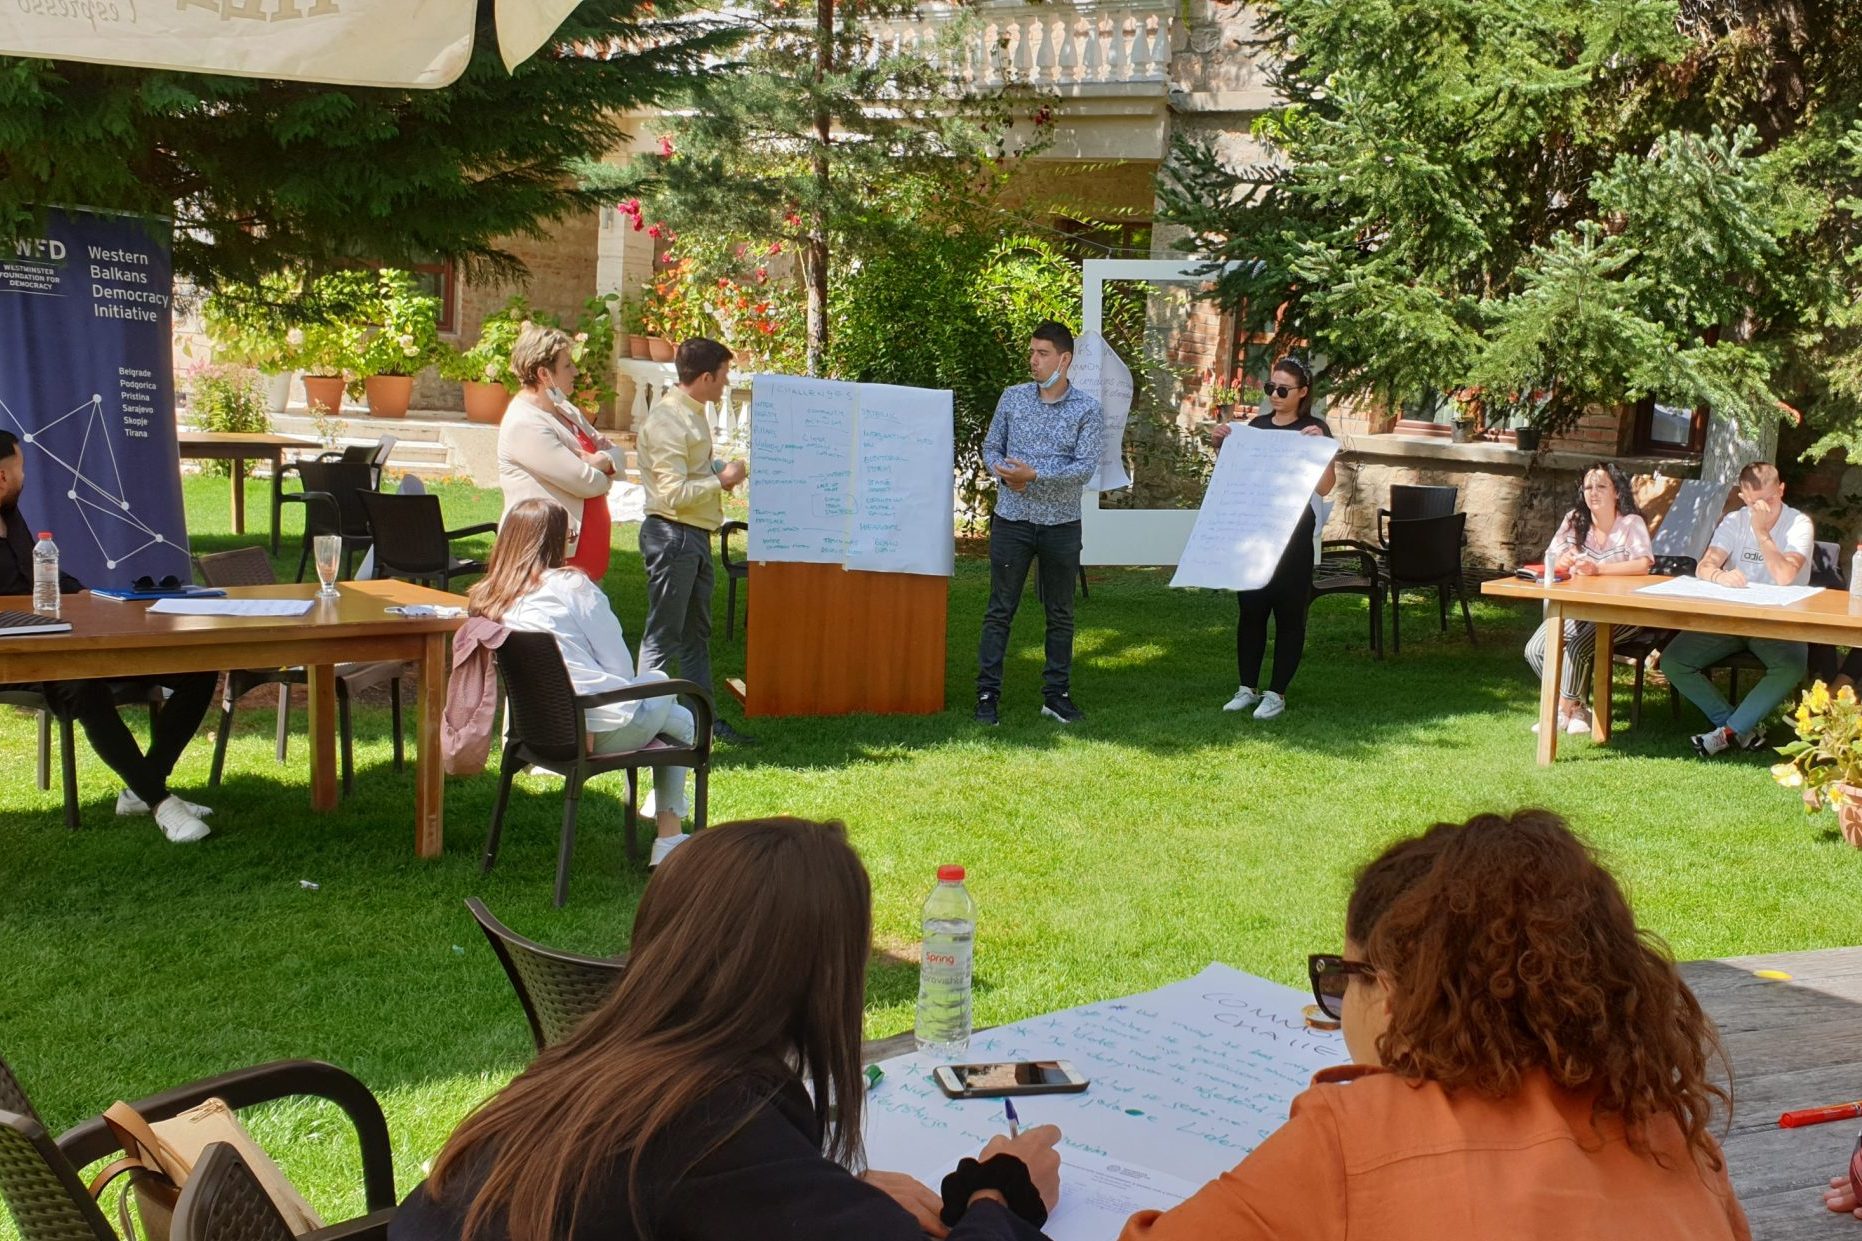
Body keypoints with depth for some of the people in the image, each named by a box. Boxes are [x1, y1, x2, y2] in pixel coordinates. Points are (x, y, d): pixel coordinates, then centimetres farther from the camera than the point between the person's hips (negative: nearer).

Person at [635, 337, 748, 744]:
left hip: (696, 535, 10)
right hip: (673, 535, -10)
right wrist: (722, 480, -13)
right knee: (663, 636, -4)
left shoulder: (693, 413, 12)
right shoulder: (667, 421, -19)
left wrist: (723, 470, 8)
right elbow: (675, 494, -24)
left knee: (696, 633, 15)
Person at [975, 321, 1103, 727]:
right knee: (1000, 610, 2)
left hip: (1061, 525, 0)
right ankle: (987, 694, 6)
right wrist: (1006, 474, -15)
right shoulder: (1013, 397, 3)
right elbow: (990, 448, 7)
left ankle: (1056, 694, 18)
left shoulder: (1087, 410, -3)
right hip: (1012, 520, 0)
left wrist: (1033, 474, -21)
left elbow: (1086, 467, -12)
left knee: (1060, 614, 8)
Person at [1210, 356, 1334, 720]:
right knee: (1250, 609, 5)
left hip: (1292, 534, -4)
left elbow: (1324, 488, -11)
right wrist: (1221, 445, 3)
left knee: (1288, 613, 2)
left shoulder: (1314, 429, -3)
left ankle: (1276, 693, 8)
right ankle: (1248, 688, 15)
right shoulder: (1257, 426, 10)